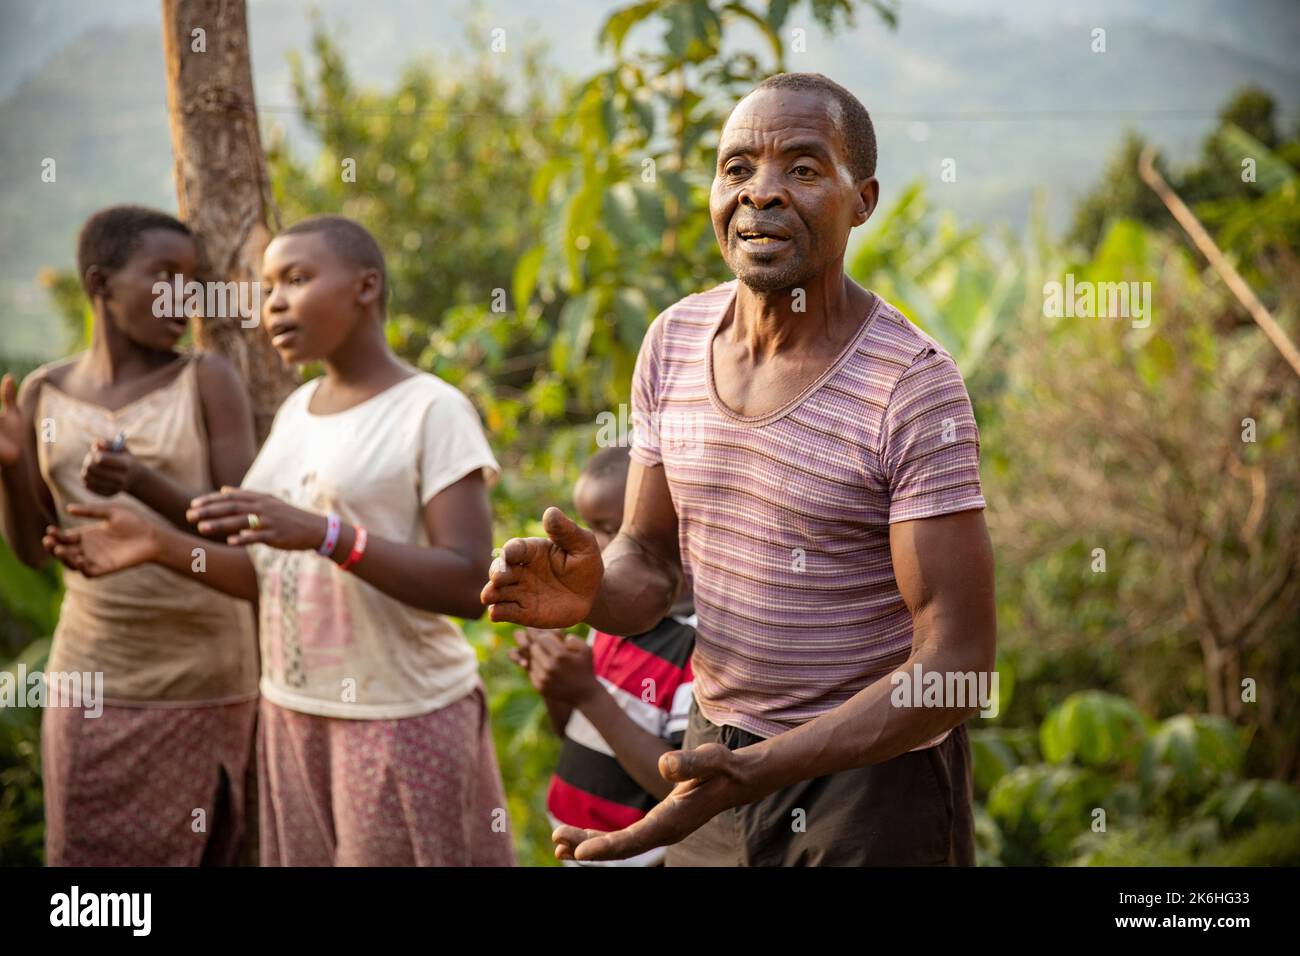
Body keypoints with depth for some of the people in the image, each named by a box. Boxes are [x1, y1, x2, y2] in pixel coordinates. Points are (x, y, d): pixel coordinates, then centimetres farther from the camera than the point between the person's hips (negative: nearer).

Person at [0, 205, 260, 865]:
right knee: (88, 856, 5)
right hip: (94, 679, 3)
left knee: (191, 852, 1)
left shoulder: (209, 381, -6)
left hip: (200, 679, -3)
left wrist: (141, 482, -28)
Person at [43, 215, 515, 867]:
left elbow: (470, 584, -20)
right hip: (294, 715, 6)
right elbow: (278, 578, 12)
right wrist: (159, 546, -3)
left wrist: (323, 533, -30)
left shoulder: (434, 411, -11)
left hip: (404, 721, -6)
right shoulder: (296, 412, 11)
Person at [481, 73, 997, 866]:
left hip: (876, 772, -5)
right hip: (723, 754, 5)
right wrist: (592, 592, -18)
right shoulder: (674, 342, -2)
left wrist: (751, 774, -30)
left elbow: (959, 666, -21)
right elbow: (650, 562, 7)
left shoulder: (913, 386, -20)